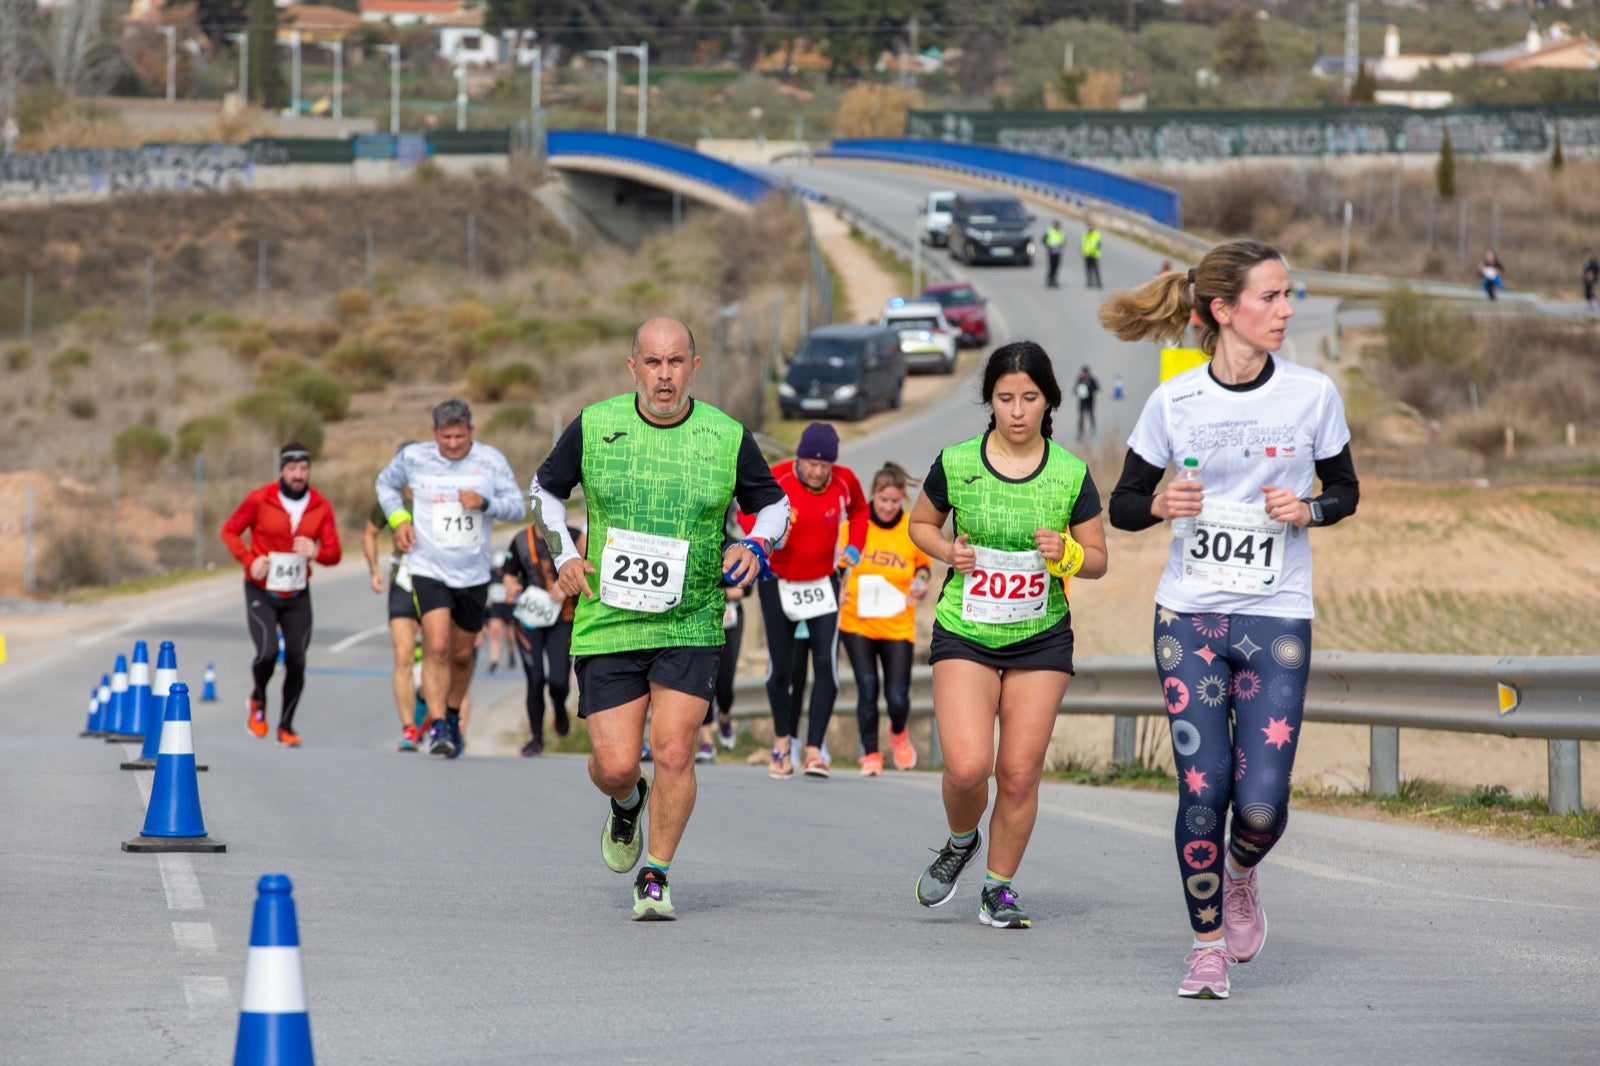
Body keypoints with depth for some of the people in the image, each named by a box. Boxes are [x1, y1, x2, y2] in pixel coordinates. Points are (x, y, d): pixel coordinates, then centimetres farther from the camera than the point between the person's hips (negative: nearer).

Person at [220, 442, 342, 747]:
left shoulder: (321, 507, -1)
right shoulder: (260, 500, -8)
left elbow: (334, 553, 0)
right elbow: (230, 530, 2)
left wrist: (316, 552, -23)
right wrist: (249, 560, -14)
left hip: (297, 596, 3)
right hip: (262, 592, -3)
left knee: (296, 660, -2)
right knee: (268, 652, -18)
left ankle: (286, 726, 16)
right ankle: (258, 700, 14)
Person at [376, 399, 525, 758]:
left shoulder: (490, 459, -1)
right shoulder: (413, 458, -2)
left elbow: (517, 507, 0)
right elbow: (386, 483, 17)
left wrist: (485, 503, -20)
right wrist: (398, 519, 1)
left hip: (474, 573, 2)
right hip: (428, 570, -2)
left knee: (462, 654, 13)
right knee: (436, 647, -19)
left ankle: (453, 717, 36)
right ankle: (437, 726, -17)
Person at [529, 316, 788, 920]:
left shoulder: (728, 439, -3)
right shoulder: (593, 428, -2)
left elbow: (774, 503, 13)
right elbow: (545, 488, 16)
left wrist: (756, 547, -7)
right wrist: (563, 556, 3)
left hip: (691, 626, 0)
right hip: (606, 622, 1)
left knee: (673, 753, -11)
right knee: (615, 764, -3)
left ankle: (656, 876, 8)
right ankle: (626, 806, 35)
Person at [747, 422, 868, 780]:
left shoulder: (845, 482, -11)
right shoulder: (775, 480, -19)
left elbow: (859, 511, 12)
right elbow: (747, 512, -3)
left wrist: (854, 546, -4)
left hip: (823, 585, 1)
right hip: (778, 584, -1)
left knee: (826, 664, -13)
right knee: (781, 667, 3)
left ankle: (814, 750, -12)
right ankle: (782, 744, 24)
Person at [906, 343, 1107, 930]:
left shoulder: (1071, 474, -3)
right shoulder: (956, 463, -4)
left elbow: (1097, 558, 6)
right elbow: (921, 523, 13)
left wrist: (1067, 553, -16)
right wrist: (948, 551, -7)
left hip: (1041, 638, 1)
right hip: (964, 633, -1)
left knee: (1019, 773, 0)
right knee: (967, 766, -15)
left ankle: (999, 887, 19)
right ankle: (960, 843, 18)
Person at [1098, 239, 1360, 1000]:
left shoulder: (1312, 394, -2)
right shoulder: (1174, 402, -3)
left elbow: (1345, 491, 11)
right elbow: (1122, 505, 6)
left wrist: (1310, 510, -11)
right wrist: (1160, 505, -16)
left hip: (1278, 621, 0)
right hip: (1189, 616, 0)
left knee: (1261, 804, -8)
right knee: (1202, 792, -6)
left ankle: (1241, 874, 27)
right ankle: (1207, 946, 12)